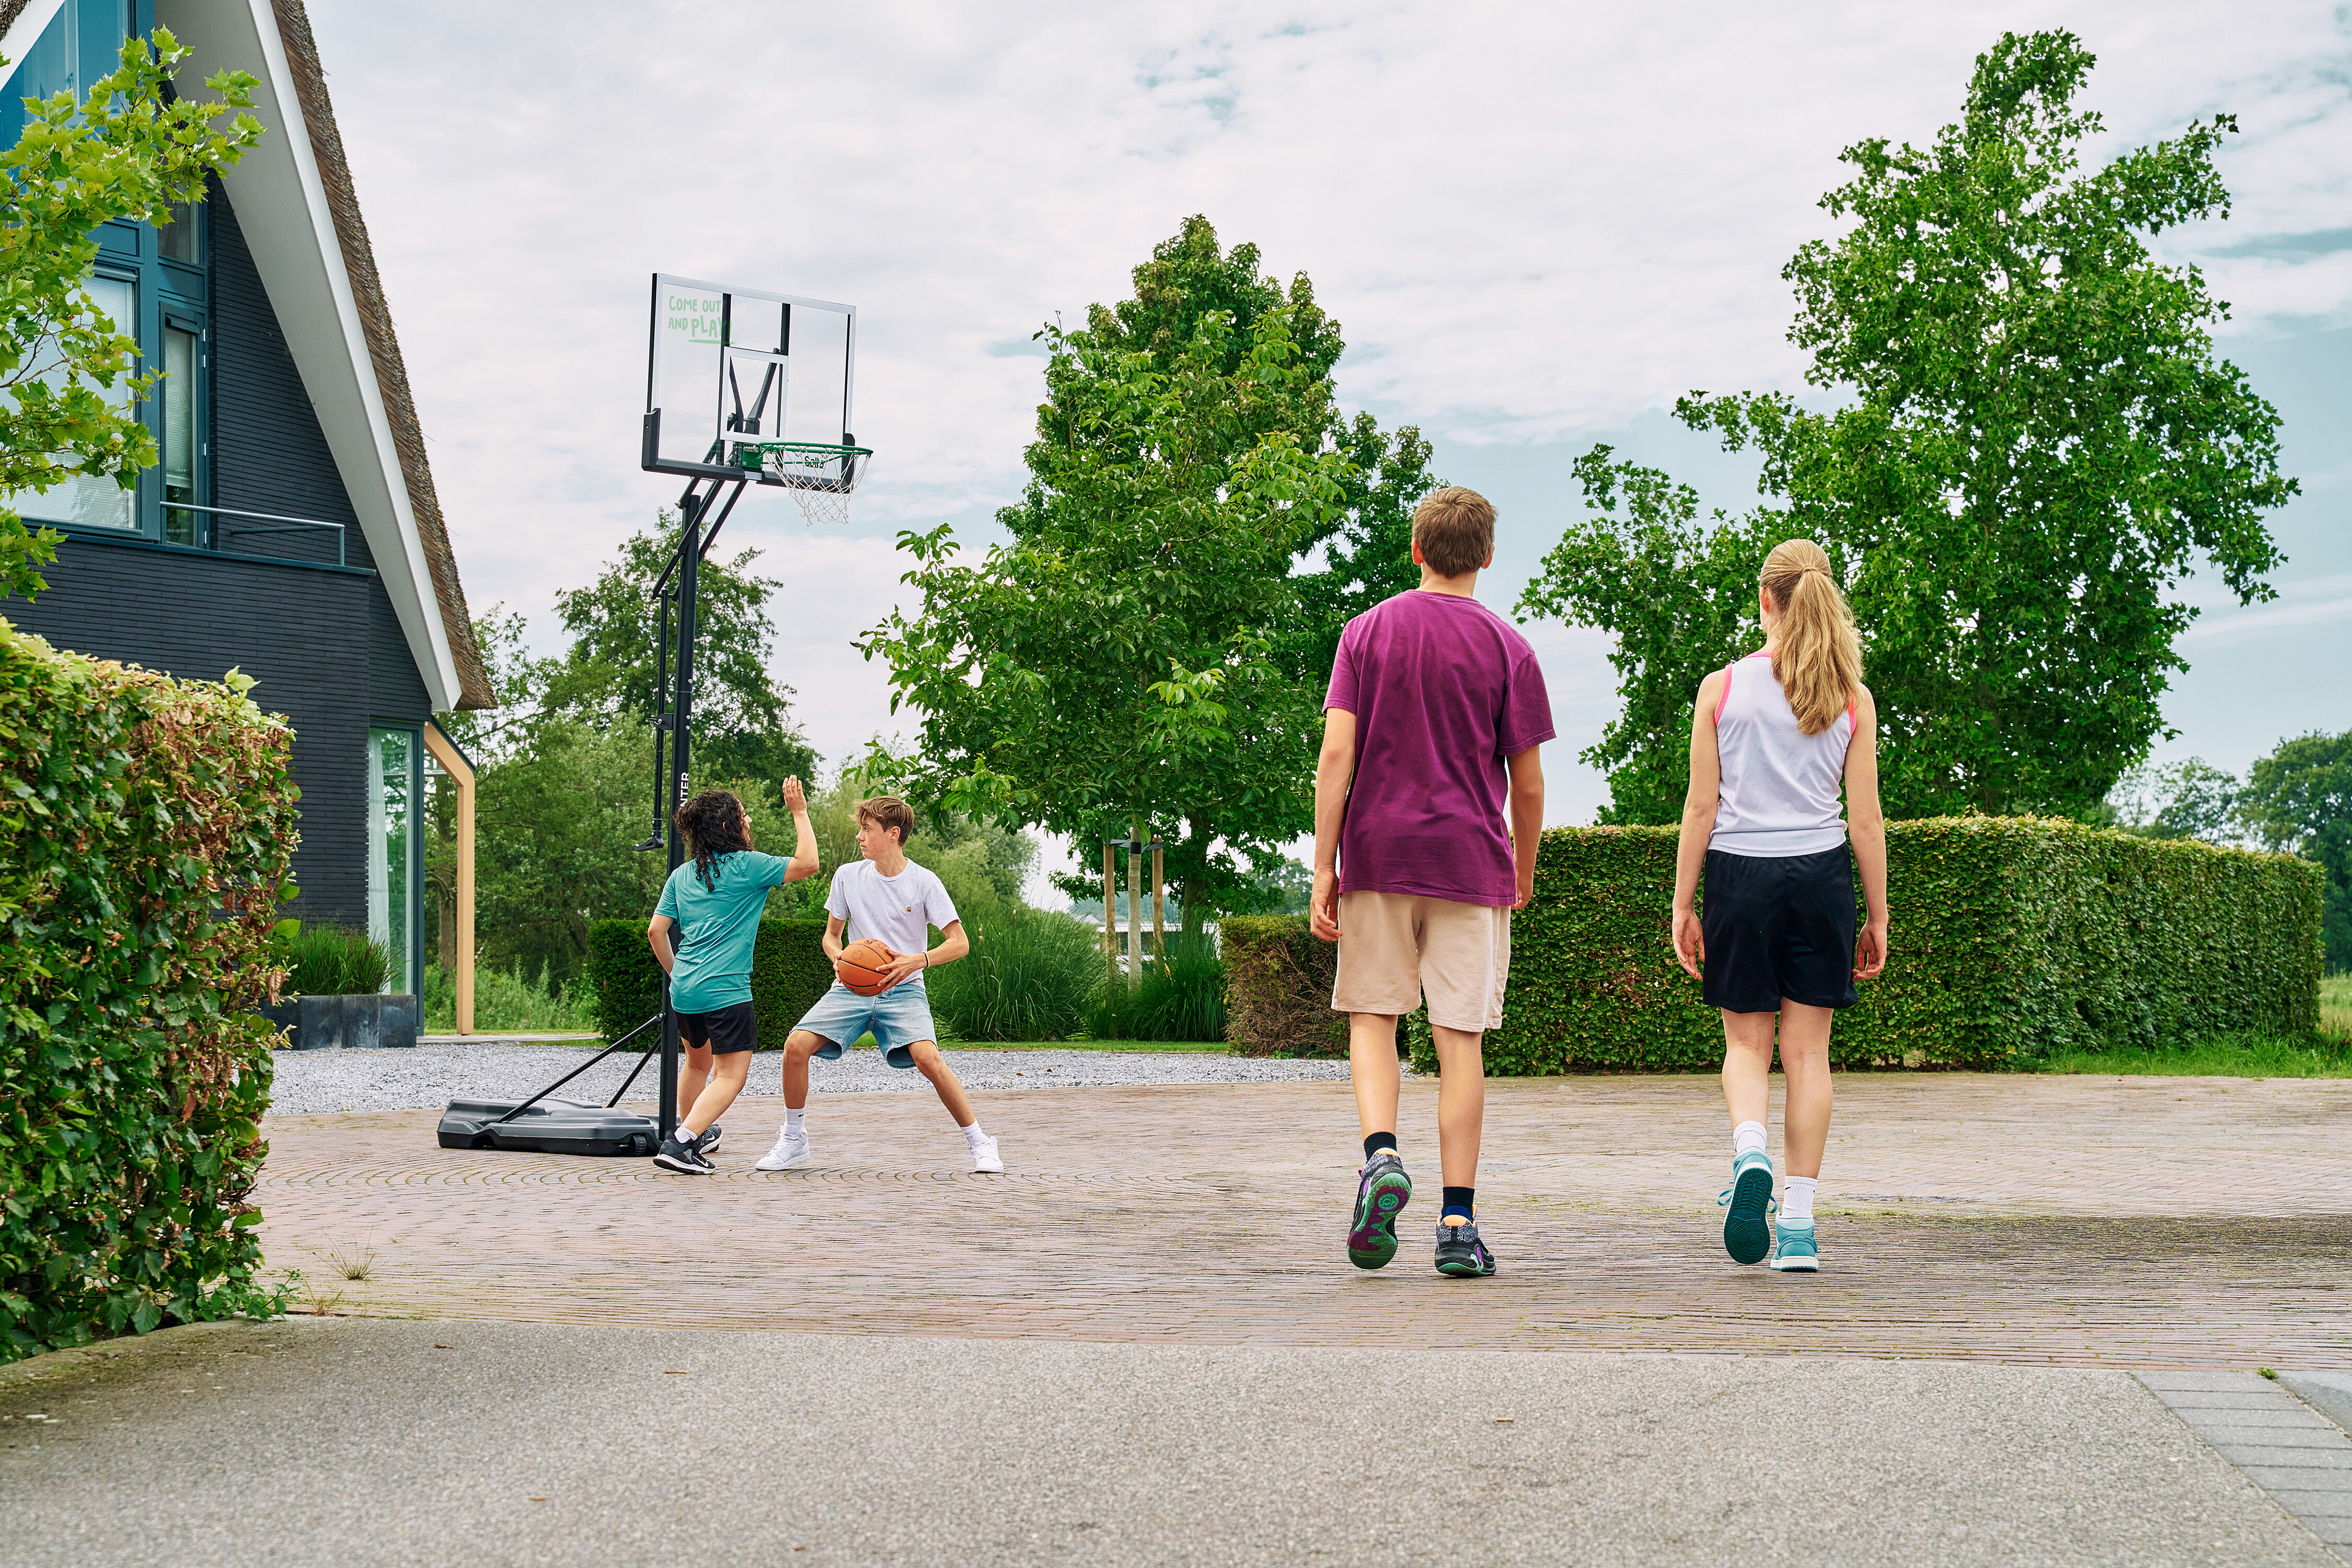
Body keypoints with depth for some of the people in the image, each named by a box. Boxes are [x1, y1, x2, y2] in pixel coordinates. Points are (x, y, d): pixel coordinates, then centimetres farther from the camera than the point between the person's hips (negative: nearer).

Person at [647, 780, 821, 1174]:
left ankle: (697, 1135, 47)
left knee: (698, 1061, 29)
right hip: (725, 991, -7)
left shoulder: (682, 875, 11)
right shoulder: (746, 866, -7)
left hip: (683, 990, 7)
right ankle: (680, 1144, -20)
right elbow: (807, 864, -6)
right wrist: (800, 813, 2)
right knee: (731, 1075, -4)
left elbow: (656, 931, 10)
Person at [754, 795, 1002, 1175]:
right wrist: (838, 958, -10)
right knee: (796, 1045, -18)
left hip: (903, 989, -3)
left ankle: (979, 1143, -14)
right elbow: (831, 934, 14)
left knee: (927, 1056, -29)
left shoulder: (925, 883, -6)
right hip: (853, 987, 3)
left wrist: (916, 961, -23)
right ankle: (794, 1140, 2)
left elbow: (960, 943, -7)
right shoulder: (848, 876, 3)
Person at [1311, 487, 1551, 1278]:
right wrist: (1524, 872, 17)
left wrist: (1323, 869, -4)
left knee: (1372, 1017, 11)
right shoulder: (1507, 647, 1)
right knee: (1460, 1036, 2)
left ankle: (1381, 1155, -15)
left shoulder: (1368, 632, 3)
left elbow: (1336, 754, -5)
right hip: (1470, 862, 0)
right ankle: (1459, 1225, 2)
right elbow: (1528, 783, 1)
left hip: (1377, 856, 1)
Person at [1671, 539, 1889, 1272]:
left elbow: (1701, 808, -1)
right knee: (1807, 1050, 6)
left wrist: (1682, 905, 5)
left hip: (1740, 877, -1)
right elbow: (1865, 819, 2)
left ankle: (1750, 1151, -17)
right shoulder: (1853, 699, 1)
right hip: (1821, 877, 1)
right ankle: (1798, 1221, 6)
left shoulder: (1721, 688, -2)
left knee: (1746, 1042, 12)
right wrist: (1878, 916, 10)